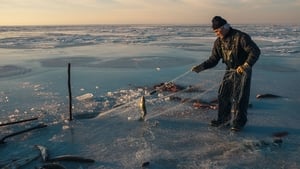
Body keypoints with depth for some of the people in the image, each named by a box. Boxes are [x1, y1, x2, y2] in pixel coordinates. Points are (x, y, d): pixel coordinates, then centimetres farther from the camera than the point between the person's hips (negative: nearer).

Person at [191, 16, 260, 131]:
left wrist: (246, 65, -34)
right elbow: (213, 59, 3)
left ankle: (239, 122, 12)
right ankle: (223, 119, 22)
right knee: (223, 95, 7)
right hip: (229, 71, 6)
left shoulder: (240, 37, -20)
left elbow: (255, 51, -22)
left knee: (239, 97, -3)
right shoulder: (219, 41, 1)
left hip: (242, 71, -6)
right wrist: (201, 67, -13)